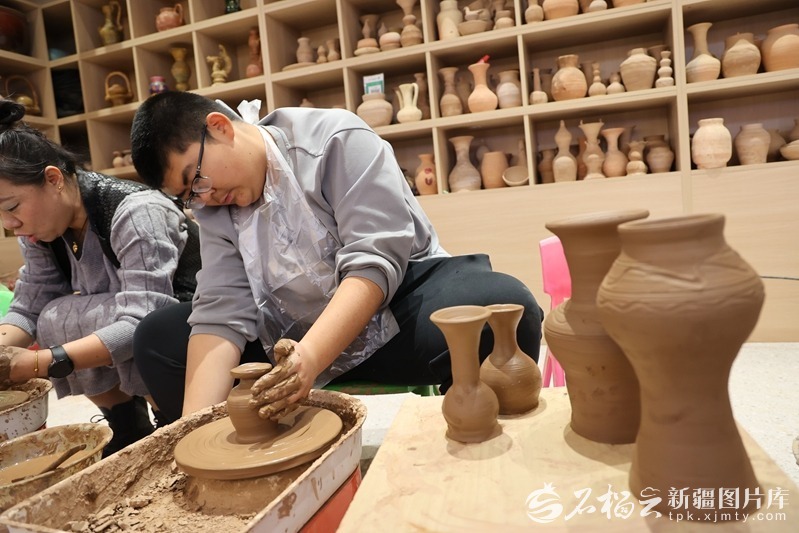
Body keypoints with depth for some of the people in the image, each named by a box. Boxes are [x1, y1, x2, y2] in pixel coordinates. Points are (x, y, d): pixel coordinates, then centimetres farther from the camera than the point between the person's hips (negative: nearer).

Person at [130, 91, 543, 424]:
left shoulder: (336, 140, -14)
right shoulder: (214, 210, 2)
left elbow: (376, 261, -24)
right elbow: (222, 314, -9)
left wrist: (311, 359, -36)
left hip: (398, 308, -4)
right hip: (300, 337, 5)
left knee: (502, 306, -35)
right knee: (155, 338, -1)